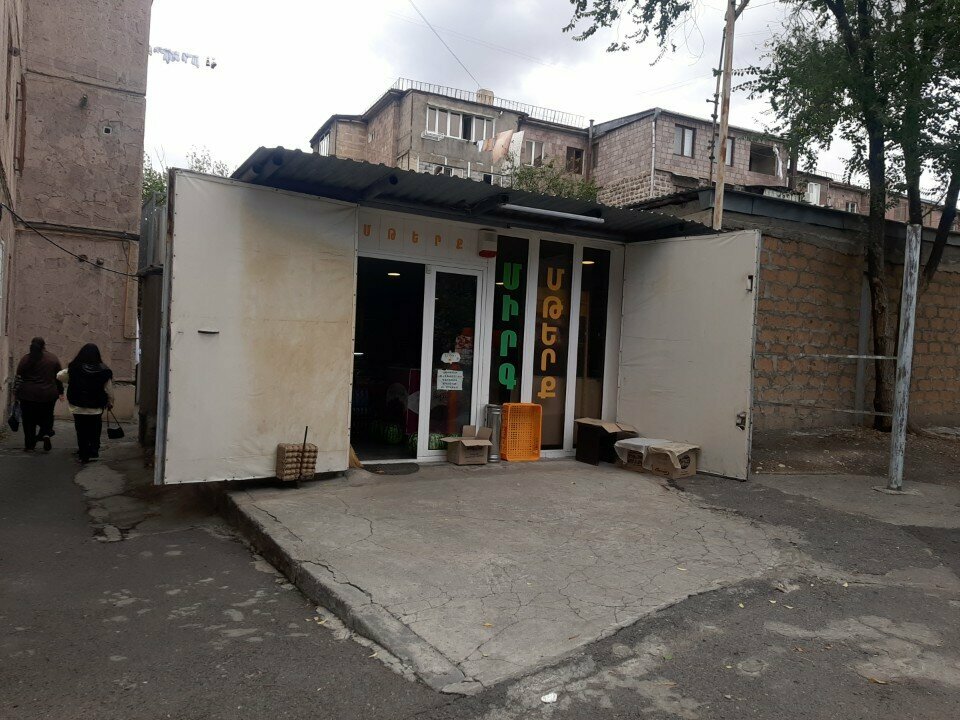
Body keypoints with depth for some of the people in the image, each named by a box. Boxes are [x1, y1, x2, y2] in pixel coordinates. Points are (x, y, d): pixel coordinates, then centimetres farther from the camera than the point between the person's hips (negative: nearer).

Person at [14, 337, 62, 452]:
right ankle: (46, 434, -8)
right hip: (48, 395, 1)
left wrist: (16, 392, 10)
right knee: (47, 417, 17)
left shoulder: (26, 359, -2)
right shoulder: (53, 358, 0)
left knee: (29, 421, 8)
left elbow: (18, 378, 1)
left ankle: (29, 445, 11)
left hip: (28, 395, -1)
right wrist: (60, 391, 12)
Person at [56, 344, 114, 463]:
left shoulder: (74, 369, -10)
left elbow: (59, 376, 5)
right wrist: (110, 403, 11)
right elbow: (109, 390, -4)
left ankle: (84, 456, 14)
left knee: (82, 432, 10)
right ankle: (94, 453, 17)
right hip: (96, 408, 0)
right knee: (95, 431, 15)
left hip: (78, 408, 0)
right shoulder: (103, 371, -11)